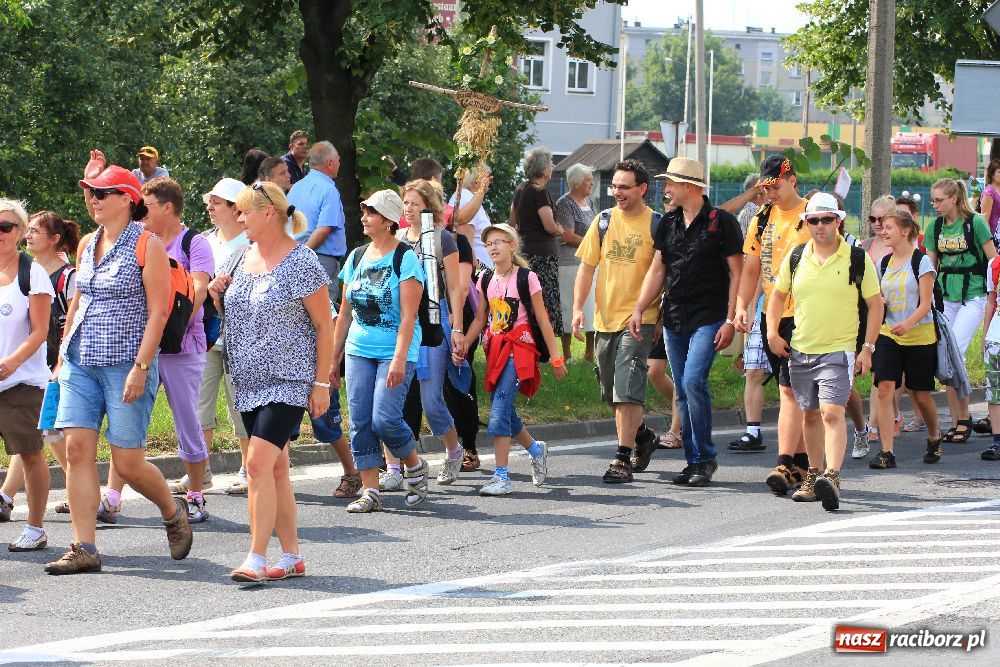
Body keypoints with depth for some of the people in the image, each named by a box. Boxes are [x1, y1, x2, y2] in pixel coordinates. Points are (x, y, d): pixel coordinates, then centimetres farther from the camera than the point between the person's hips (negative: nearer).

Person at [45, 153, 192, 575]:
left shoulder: (147, 246, -7)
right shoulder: (87, 244, 13)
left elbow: (158, 312, -11)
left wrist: (140, 368, -18)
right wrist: (64, 354, 17)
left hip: (125, 364, -6)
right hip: (81, 362, 6)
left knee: (128, 462, -4)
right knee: (77, 449, -6)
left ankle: (173, 512, 25)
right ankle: (84, 549, -5)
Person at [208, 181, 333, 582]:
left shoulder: (301, 263, -11)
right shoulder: (242, 258, 11)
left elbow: (324, 325, -9)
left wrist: (322, 383, -13)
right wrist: (218, 297, 2)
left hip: (288, 380, -8)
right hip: (249, 380, 8)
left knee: (260, 463, -17)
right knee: (275, 470, 10)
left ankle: (256, 559, -17)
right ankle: (291, 557, 16)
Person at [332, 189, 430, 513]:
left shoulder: (405, 259, -7)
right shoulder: (356, 258, 11)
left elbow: (408, 316, -14)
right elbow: (345, 313, 15)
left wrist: (399, 359, -22)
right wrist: (334, 359, 14)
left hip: (395, 351, -6)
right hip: (359, 350, 6)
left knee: (385, 419, -14)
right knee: (360, 422, -1)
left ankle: (415, 467, 12)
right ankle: (370, 491, 5)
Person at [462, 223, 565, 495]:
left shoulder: (526, 278, -6)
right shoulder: (485, 280, 9)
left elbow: (542, 320, -4)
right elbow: (480, 319, 13)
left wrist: (555, 357, -3)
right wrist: (463, 345, -2)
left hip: (519, 347, -6)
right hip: (495, 348, 6)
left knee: (500, 407, -17)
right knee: (505, 410, 9)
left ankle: (501, 476, -17)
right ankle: (536, 449, 38)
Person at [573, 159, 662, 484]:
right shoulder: (604, 221, 7)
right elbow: (586, 267, 9)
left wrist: (664, 317, -6)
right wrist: (578, 308, 0)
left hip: (639, 319, -5)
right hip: (604, 318, 5)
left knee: (626, 390, -14)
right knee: (611, 392, 14)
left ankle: (623, 459, -12)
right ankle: (642, 435, 37)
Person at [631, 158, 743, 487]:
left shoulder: (721, 222, -5)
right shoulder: (668, 223, 13)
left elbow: (736, 273, -5)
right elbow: (657, 270, 14)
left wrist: (730, 320, -12)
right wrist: (639, 309, 3)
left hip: (708, 319, -6)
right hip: (674, 320, 6)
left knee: (693, 381, -20)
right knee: (683, 393, 6)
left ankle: (706, 457, -9)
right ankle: (694, 462, 12)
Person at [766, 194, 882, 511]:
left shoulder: (857, 259, -4)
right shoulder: (796, 258, 6)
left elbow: (875, 303, 2)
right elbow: (778, 294, 20)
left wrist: (868, 347, -4)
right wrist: (772, 331, 8)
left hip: (838, 351, -5)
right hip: (800, 350, 5)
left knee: (832, 413, -19)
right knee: (810, 414, 14)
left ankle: (832, 477, -28)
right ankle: (813, 475, 27)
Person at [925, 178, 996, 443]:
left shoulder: (975, 222, -7)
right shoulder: (934, 227, 7)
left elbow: (993, 260, -3)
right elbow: (930, 266, 13)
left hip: (973, 296, -5)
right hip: (944, 297, 5)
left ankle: (965, 419, -4)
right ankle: (956, 422, 9)